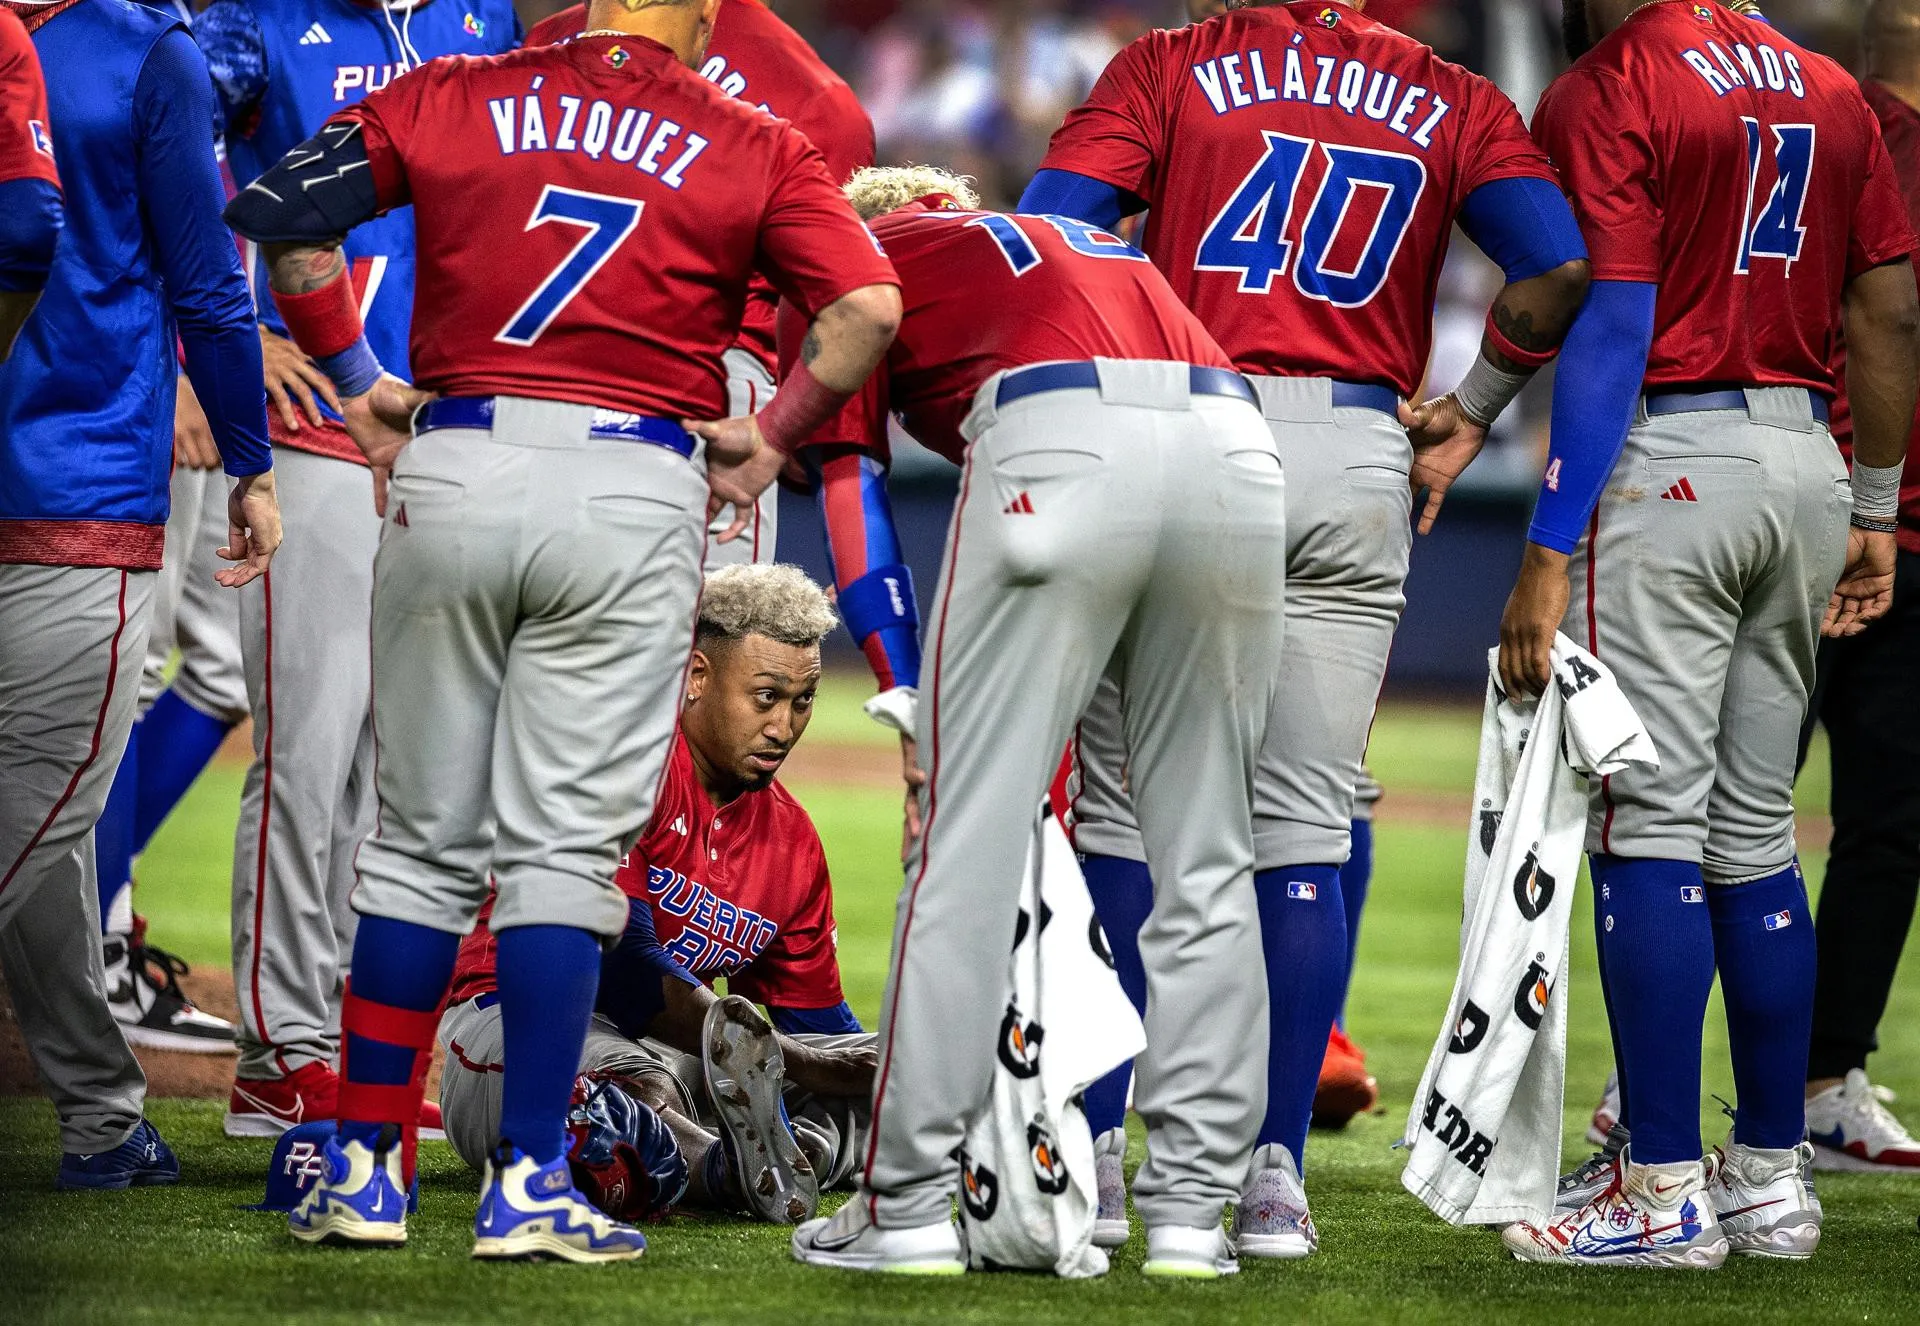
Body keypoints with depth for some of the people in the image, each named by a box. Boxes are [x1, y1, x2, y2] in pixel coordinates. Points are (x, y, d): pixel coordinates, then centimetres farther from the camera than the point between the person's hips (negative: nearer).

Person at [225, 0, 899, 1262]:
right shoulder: (752, 147, 5)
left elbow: (281, 212, 5)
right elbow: (868, 307, -6)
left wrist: (355, 376, 15)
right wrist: (772, 442, 8)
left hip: (452, 475, 2)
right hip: (632, 490, -2)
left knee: (421, 836, 11)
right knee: (564, 848, 2)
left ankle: (367, 1162, 12)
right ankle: (530, 1183, -2)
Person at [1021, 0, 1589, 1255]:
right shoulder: (1453, 105, 10)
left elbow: (1039, 244, -5)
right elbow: (1560, 271, -3)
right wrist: (1466, 415, 10)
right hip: (1359, 457, 2)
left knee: (1124, 809, 7)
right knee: (1305, 829, 6)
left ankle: (1094, 1156, 7)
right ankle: (1276, 1177, 4)